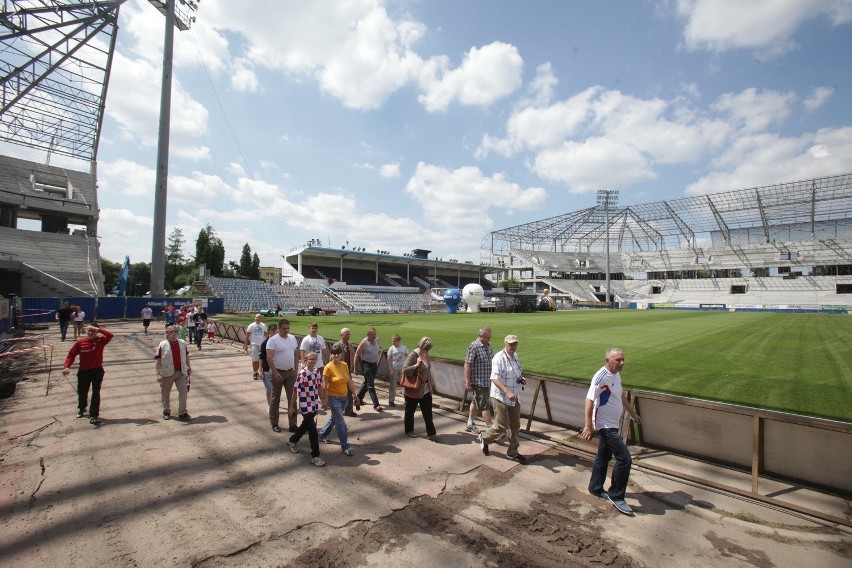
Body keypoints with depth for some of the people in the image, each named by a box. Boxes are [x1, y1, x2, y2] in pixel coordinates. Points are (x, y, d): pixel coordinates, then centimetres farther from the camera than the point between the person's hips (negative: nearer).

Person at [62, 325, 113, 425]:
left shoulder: (100, 340, -7)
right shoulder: (80, 342, -4)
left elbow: (110, 335, -27)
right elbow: (71, 355, -2)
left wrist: (97, 329, -26)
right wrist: (66, 367, -16)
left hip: (97, 370, -2)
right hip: (83, 371, 3)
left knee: (96, 392, -5)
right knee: (82, 392, 18)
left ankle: (94, 415, 3)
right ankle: (81, 408, 48)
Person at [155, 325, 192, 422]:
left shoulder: (182, 343, 5)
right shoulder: (162, 345, -8)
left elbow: (186, 356, 17)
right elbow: (157, 360, -10)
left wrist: (189, 368, 16)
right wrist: (158, 374, -16)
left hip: (181, 372, 3)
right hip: (167, 373, -3)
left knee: (183, 391, -2)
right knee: (166, 393, 12)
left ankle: (182, 413, 7)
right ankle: (166, 412, 31)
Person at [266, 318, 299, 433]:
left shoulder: (293, 338, 6)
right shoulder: (273, 340, -12)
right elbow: (269, 358, -17)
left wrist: (295, 368, 10)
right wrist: (275, 373, -22)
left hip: (291, 372, 5)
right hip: (278, 373, -5)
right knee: (275, 399, 9)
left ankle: (292, 424, 13)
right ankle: (274, 424, 23)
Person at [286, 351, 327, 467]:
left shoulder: (317, 371, 1)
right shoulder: (302, 374, -20)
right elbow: (295, 391, -15)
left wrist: (323, 400, 13)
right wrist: (292, 406, -10)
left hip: (314, 405, 7)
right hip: (305, 406, -7)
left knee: (306, 425, 24)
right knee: (313, 430, -5)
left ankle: (292, 441, 50)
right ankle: (315, 456, 7)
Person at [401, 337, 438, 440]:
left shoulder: (425, 354, 3)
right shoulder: (413, 355, -19)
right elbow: (404, 370, -23)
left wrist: (430, 384, 18)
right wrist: (416, 365, -31)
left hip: (425, 389, 7)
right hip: (413, 389, -6)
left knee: (428, 412, 7)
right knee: (410, 410, 13)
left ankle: (431, 433, 14)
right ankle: (409, 430, 31)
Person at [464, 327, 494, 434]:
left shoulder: (488, 346, 8)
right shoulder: (473, 347, -17)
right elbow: (467, 365, -18)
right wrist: (467, 382, -19)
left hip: (487, 381, 9)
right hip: (478, 381, -9)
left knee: (476, 402, 20)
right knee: (484, 405, -3)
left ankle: (470, 424, 34)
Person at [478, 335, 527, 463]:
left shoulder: (515, 356, 8)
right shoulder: (499, 358, -19)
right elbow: (495, 378, -26)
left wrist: (522, 378, 2)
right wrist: (507, 392, -35)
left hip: (514, 398, 8)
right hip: (500, 397, -8)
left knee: (515, 426, 12)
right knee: (501, 426, -2)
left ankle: (512, 452, 27)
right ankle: (484, 437, 25)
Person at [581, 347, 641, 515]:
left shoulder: (617, 375, 6)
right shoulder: (601, 377, -24)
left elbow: (622, 395, 23)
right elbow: (589, 400, -25)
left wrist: (632, 413, 32)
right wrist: (588, 426, -27)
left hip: (611, 424, 9)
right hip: (605, 425, -9)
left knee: (604, 457, 19)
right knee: (624, 459, -9)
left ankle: (595, 488, 34)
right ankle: (616, 496, 7)